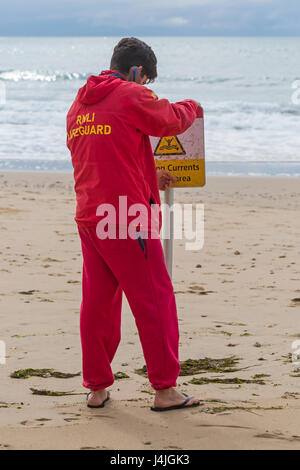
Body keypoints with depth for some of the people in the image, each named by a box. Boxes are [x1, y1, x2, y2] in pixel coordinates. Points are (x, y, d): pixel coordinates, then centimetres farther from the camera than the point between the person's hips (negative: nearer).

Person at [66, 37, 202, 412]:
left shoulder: (79, 104, 16)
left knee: (97, 302, 11)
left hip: (88, 217, 7)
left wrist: (148, 179, 29)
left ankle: (96, 387, 15)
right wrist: (191, 107, 23)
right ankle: (164, 389, 3)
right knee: (154, 299, 0)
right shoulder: (132, 96, -9)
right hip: (128, 218, -7)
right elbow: (172, 121, 1)